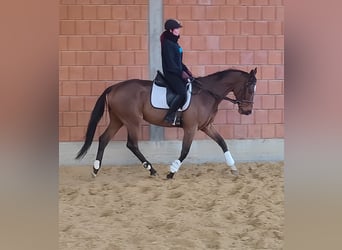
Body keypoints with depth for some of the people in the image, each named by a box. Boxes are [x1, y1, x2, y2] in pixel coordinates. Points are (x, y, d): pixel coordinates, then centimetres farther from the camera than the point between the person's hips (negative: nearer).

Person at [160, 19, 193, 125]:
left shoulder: (174, 43, 16)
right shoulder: (167, 44, -13)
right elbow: (170, 62, -19)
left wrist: (186, 70, 11)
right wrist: (181, 72, -18)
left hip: (177, 72, 10)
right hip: (170, 73, -10)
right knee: (182, 93, -25)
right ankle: (169, 116, -20)